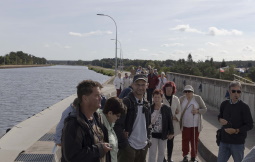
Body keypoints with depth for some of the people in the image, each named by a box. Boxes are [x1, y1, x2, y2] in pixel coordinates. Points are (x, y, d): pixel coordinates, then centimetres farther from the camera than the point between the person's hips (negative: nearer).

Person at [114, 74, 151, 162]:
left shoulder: (146, 104, 12)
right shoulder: (125, 102, -11)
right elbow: (117, 125, -16)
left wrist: (148, 139, 11)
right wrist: (123, 143, -18)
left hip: (143, 147, 7)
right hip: (128, 147, -7)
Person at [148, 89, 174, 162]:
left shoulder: (167, 108, -4)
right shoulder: (150, 108, -4)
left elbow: (170, 121, -2)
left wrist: (171, 133, -4)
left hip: (163, 134, 1)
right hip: (153, 134, -1)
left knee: (161, 153, 14)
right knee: (152, 153, -1)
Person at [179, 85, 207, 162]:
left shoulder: (197, 98, -5)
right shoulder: (182, 99, 1)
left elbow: (205, 109, -1)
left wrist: (198, 111, -19)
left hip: (195, 124, -1)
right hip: (185, 124, 1)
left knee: (194, 140, 6)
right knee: (185, 140, 4)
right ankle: (185, 155, 18)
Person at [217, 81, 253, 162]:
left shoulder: (244, 107, -10)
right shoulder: (224, 104, 3)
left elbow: (250, 125, -9)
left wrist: (236, 130, -20)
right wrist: (220, 120, -4)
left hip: (238, 143, -4)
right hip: (224, 141, 4)